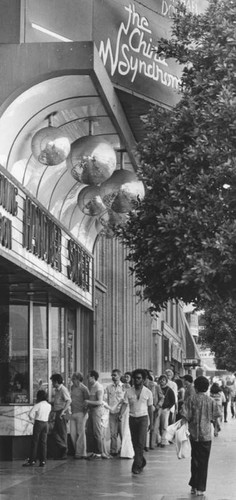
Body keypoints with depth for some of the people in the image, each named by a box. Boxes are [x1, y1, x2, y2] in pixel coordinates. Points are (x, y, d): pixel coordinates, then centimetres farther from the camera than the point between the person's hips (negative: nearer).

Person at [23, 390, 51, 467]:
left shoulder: (38, 405, -13)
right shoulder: (49, 406, 3)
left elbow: (30, 414, -17)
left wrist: (32, 419, 2)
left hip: (38, 423, -5)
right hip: (46, 423, 5)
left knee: (35, 442, 0)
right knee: (43, 442, 8)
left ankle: (32, 460, 0)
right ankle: (43, 461, 6)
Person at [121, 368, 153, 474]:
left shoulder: (148, 392, 1)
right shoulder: (129, 392, 2)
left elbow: (150, 408, 6)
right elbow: (124, 404, -3)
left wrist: (151, 424, 6)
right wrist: (120, 415, -23)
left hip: (143, 418, -2)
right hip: (132, 418, 2)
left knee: (140, 442, -13)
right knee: (135, 443, 8)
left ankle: (137, 466, -12)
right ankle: (141, 462, 27)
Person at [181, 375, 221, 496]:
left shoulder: (191, 400, -7)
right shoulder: (211, 401, -4)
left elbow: (185, 416, -13)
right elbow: (215, 416, 3)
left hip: (194, 434, 0)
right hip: (206, 434, 0)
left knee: (195, 460, 14)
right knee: (203, 462, 6)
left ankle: (194, 486, 16)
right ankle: (200, 488, 6)